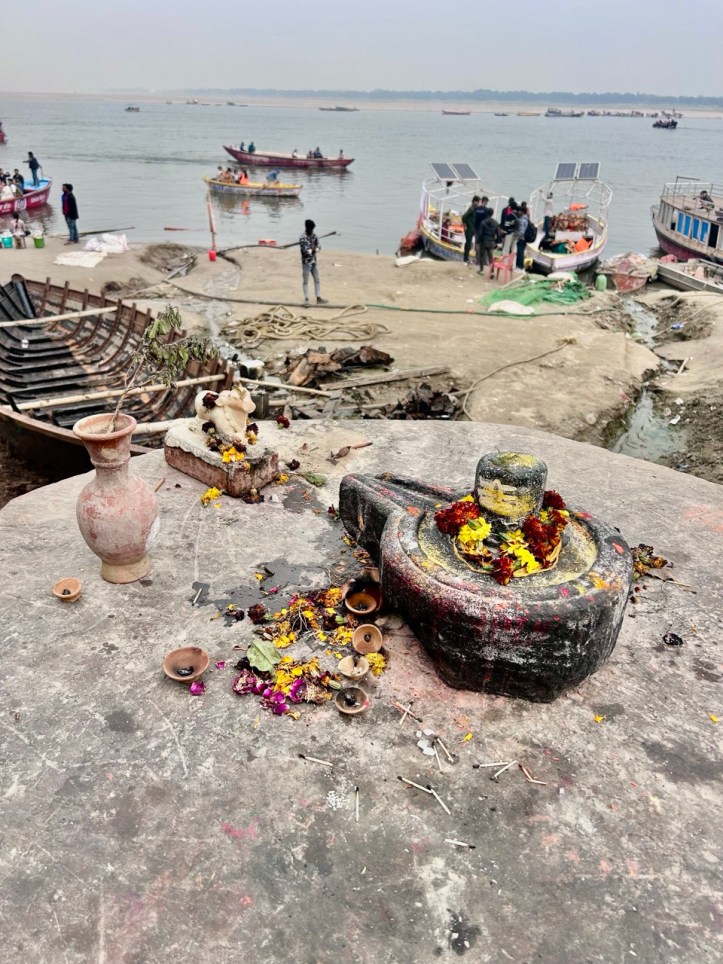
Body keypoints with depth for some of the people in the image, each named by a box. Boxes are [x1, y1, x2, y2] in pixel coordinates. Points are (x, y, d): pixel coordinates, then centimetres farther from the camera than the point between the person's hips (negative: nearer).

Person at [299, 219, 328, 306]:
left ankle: (318, 298, 14)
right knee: (306, 281, 2)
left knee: (317, 280, 8)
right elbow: (305, 251, -22)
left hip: (314, 262, 7)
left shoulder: (314, 236, 6)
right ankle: (306, 299, 8)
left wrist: (314, 249, -20)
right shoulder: (302, 238, -14)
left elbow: (319, 246, -1)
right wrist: (313, 249, -15)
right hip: (306, 263, -7)